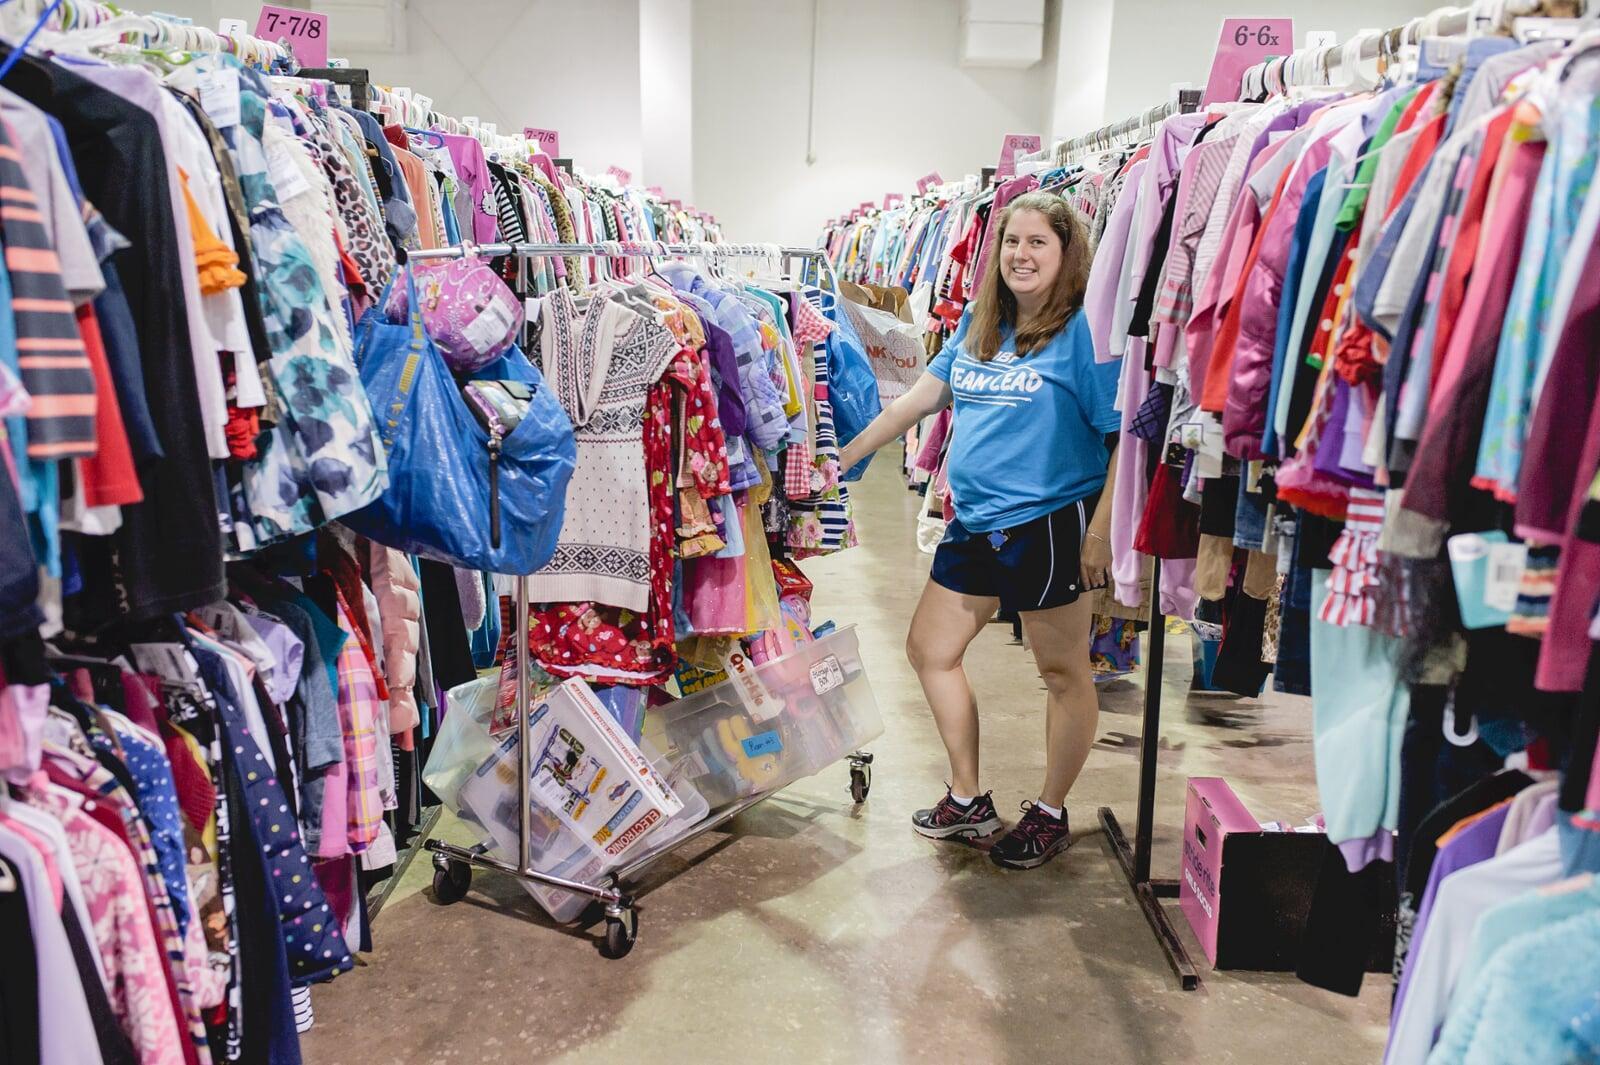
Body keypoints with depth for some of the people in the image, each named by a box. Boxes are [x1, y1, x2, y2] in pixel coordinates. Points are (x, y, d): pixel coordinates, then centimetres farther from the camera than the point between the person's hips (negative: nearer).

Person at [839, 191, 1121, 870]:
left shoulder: (1086, 329, -12)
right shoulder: (979, 324, 9)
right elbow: (922, 396, 15)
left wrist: (1101, 530, -20)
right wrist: (844, 457, 15)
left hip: (1048, 524, -8)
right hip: (975, 522, 8)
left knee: (1064, 672, 7)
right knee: (930, 650, 14)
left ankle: (1050, 815, 27)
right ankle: (968, 802, 29)